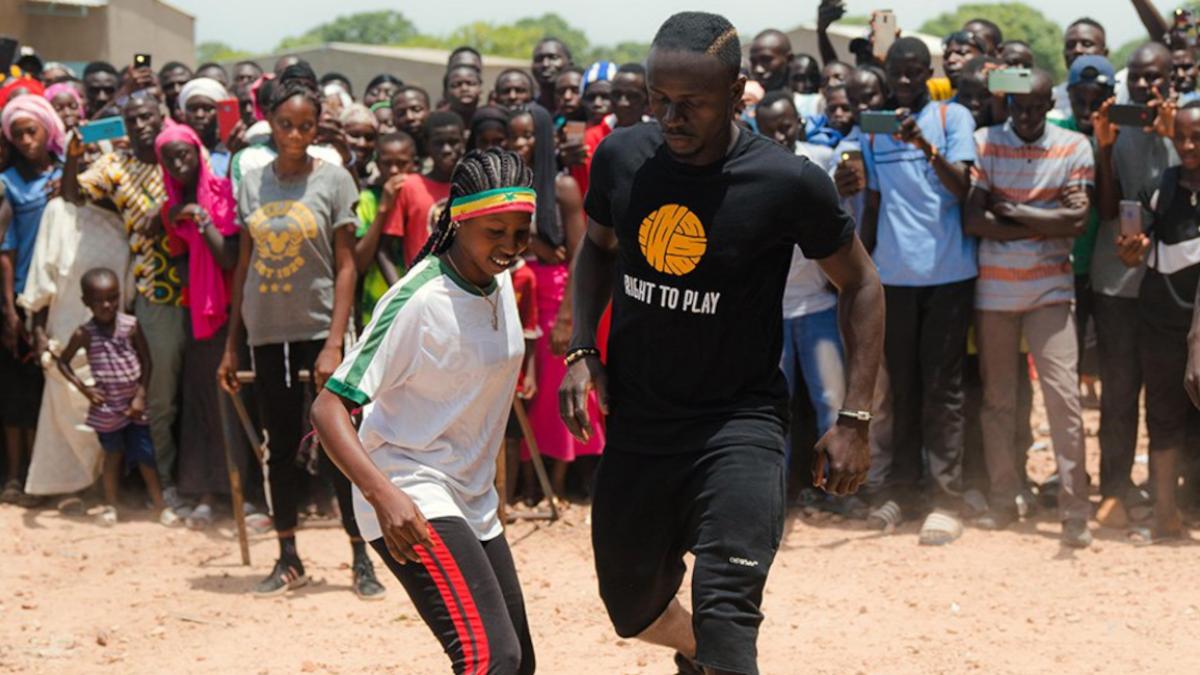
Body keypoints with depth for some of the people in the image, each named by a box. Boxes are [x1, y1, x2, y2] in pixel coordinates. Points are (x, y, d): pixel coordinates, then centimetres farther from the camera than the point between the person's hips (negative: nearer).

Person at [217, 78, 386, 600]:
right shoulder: (253, 184, 6)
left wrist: (334, 343, -13)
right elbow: (244, 265, 10)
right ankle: (288, 561, 18)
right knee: (281, 447, 10)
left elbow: (346, 265, -6)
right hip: (267, 333, 4)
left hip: (319, 329, -4)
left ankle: (361, 561, 5)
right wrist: (231, 345, 9)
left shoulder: (333, 180, -4)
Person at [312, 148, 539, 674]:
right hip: (409, 504, -9)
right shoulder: (419, 300, -20)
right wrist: (384, 494, -37)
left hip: (473, 504, 9)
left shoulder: (500, 281, 4)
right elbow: (328, 407, -24)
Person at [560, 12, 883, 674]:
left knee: (725, 621, -20)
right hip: (636, 416, 4)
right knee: (632, 607, 18)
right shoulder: (620, 157, -5)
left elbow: (859, 284, -3)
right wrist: (582, 351, 2)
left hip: (739, 418, -4)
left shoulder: (790, 183, -16)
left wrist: (853, 419, -7)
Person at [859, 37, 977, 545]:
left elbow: (961, 187, -12)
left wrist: (926, 147, -29)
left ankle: (945, 499, -2)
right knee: (902, 386, 9)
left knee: (942, 389, -3)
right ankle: (899, 488, 16)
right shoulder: (872, 129, 11)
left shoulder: (953, 117, 0)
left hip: (947, 271, -3)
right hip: (893, 273, 3)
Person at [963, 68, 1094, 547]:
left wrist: (1013, 212, -9)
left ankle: (1074, 512, -7)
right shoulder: (984, 143, -1)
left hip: (1049, 289, -1)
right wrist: (1043, 228, -10)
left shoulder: (1074, 148, 0)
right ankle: (1003, 499, 21)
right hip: (993, 288, 1)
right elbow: (971, 221, -10)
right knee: (997, 399, 8)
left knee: (1063, 395, -10)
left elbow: (1077, 220, -10)